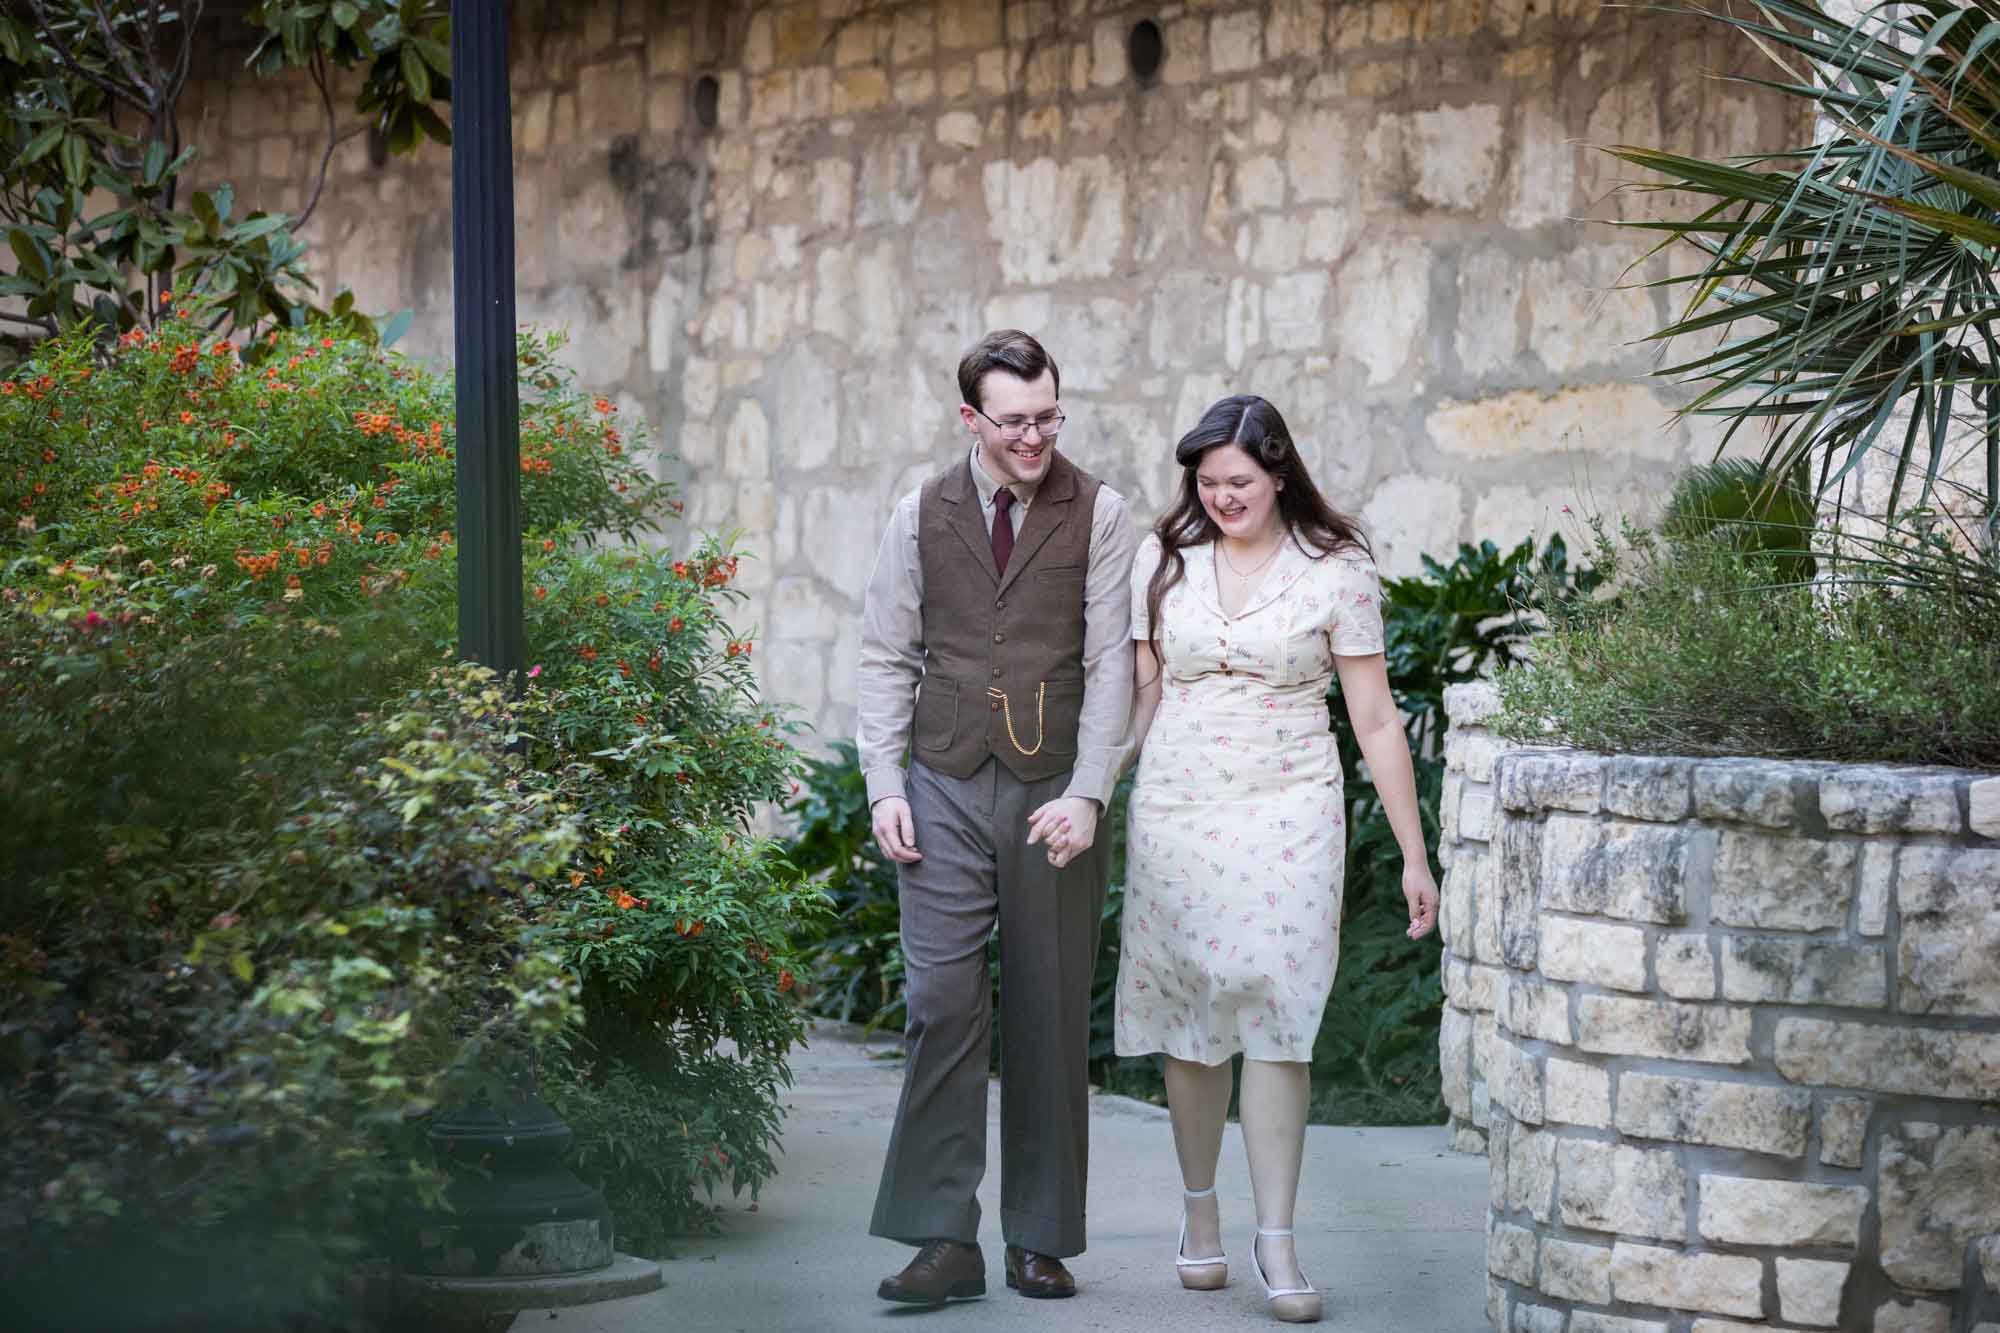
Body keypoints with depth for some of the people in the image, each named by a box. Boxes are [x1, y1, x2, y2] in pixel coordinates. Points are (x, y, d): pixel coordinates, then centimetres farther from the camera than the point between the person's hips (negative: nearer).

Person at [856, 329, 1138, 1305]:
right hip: (946, 790, 1)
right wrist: (885, 786, 0)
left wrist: (1085, 795, -11)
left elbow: (1110, 664, -3)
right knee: (941, 1005, -8)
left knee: (1050, 1021, 3)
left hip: (1054, 795, -1)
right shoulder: (921, 516, 6)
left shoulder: (1097, 515, 1)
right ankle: (944, 1241, -5)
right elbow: (887, 657, 10)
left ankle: (1040, 1241, 11)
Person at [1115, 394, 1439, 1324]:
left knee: (1275, 1020, -8)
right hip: (1175, 813, 2)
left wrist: (1414, 856, -2)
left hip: (1287, 817, -2)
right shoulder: (1164, 560, 5)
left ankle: (1276, 1241, -6)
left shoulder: (1336, 571, -2)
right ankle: (1199, 1211, 23)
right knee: (1192, 1023, 6)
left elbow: (1375, 721, 0)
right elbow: (1138, 696, 10)